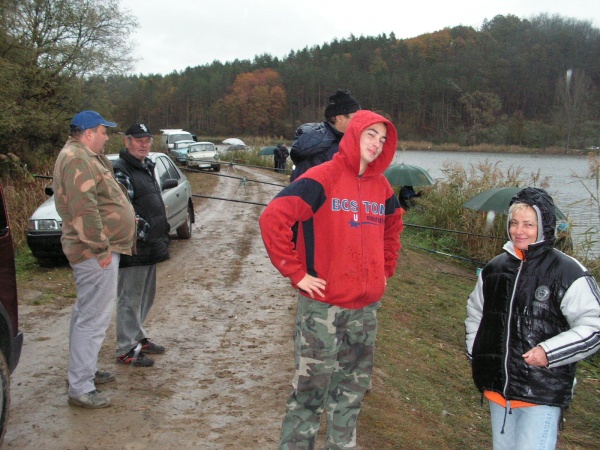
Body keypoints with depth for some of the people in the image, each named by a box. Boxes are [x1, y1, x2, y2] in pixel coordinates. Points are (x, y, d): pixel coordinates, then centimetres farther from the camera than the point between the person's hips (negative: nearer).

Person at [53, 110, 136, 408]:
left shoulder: (85, 156, 17)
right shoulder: (78, 159, -18)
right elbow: (84, 209, -26)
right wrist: (101, 248, -24)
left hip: (95, 251, 11)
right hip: (95, 252, -11)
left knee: (86, 314, 19)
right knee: (94, 319, -7)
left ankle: (84, 371, 33)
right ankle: (80, 389, 0)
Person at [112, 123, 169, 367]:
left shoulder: (146, 167, 18)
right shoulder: (120, 170, -13)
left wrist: (163, 234, 22)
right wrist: (142, 228, -22)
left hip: (150, 246, 10)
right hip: (133, 249, -10)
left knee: (146, 295, 19)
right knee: (130, 297, -3)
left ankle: (139, 338, 32)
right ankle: (126, 350, 6)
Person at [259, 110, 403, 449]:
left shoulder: (381, 186, 7)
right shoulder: (323, 178, -13)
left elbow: (393, 227, 26)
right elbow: (273, 218, -21)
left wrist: (386, 270, 16)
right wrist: (296, 273, -18)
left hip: (367, 306, 6)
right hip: (324, 306, -6)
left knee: (353, 389, 18)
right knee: (312, 389, 5)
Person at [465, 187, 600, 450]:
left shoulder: (568, 273, -12)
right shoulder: (494, 268, 7)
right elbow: (475, 311, 21)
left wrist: (549, 352, -19)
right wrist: (475, 351, 12)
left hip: (543, 395, -6)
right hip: (497, 388, 6)